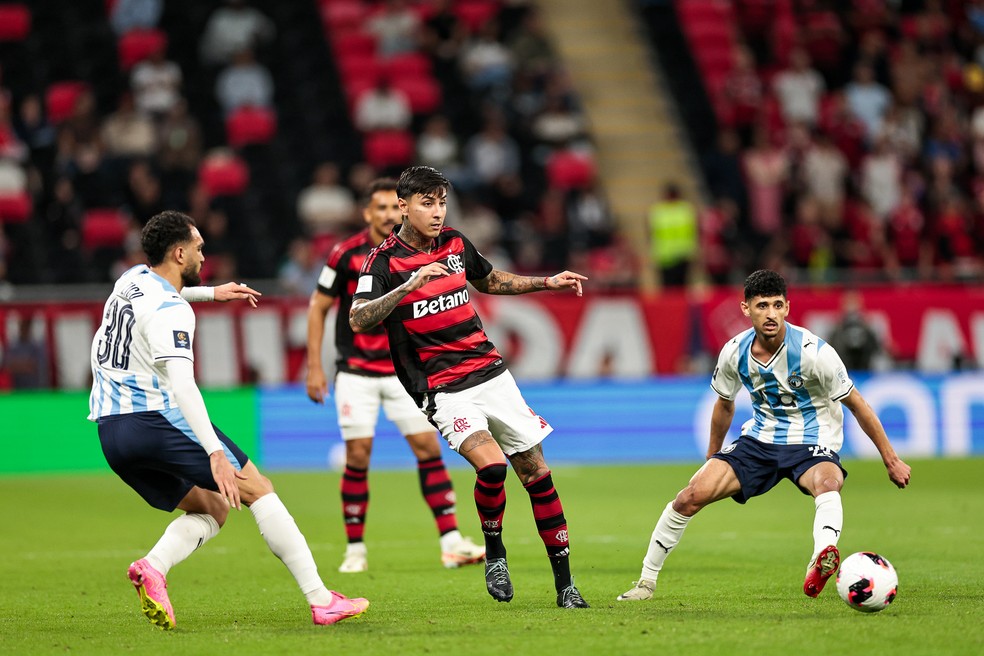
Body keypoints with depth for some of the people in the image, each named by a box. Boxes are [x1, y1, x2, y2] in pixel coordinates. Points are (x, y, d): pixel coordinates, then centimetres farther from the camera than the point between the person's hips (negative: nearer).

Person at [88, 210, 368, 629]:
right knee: (258, 490, 1)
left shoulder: (133, 279, 13)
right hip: (157, 420, -9)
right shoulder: (170, 311, -14)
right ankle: (321, 600, -4)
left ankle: (152, 567, -14)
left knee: (212, 509, 15)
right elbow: (181, 384, -26)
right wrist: (215, 453, -32)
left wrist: (211, 293, 45)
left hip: (111, 432, 9)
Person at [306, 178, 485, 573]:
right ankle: (355, 550, 7)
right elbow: (318, 307, 1)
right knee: (358, 456, -4)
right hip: (356, 372, -2)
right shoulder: (347, 255, -8)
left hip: (403, 370, 2)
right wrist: (314, 367, -3)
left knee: (429, 448, -5)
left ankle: (451, 543, -4)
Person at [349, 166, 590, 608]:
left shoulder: (456, 244, 9)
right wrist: (411, 283, -30)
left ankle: (564, 584, 12)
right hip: (443, 389, -6)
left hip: (491, 373, 6)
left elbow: (492, 281, 29)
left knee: (536, 473, 3)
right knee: (491, 464, -26)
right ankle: (493, 551, 1)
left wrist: (548, 283, 22)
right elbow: (358, 321, -23)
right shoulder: (385, 260, -8)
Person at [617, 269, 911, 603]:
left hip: (811, 444, -4)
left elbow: (856, 403, -10)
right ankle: (646, 581, 7)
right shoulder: (735, 353, -6)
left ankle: (822, 557, -68)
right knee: (691, 496, -10)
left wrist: (890, 459, -6)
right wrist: (712, 458, 26)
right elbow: (724, 404, 15)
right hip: (760, 439, 4)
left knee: (827, 484, -40)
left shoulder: (813, 351, -20)